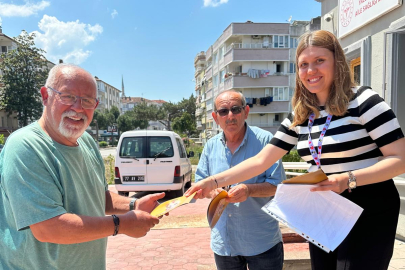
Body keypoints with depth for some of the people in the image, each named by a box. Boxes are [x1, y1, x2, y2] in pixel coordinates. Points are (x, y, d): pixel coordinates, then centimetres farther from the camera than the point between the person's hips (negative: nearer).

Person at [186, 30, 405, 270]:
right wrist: (214, 181, -6)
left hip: (369, 215, -5)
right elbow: (260, 161, 1)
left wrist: (348, 179, -28)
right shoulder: (299, 118, 4)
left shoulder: (362, 100, -11)